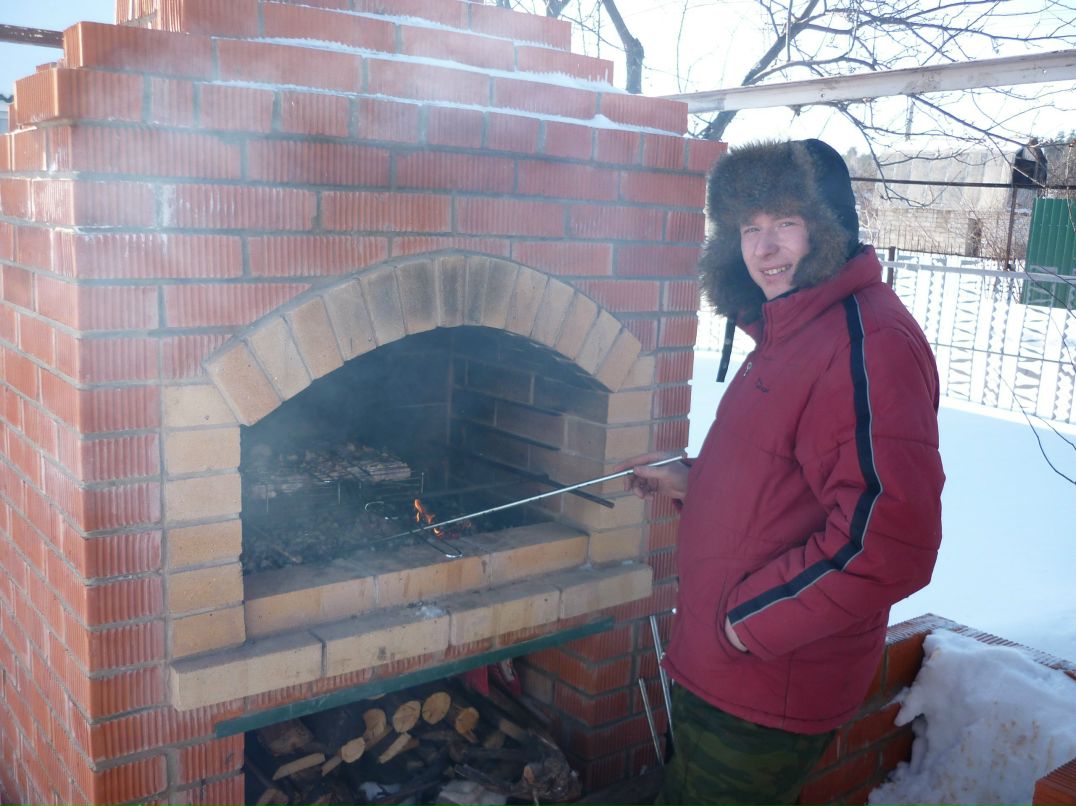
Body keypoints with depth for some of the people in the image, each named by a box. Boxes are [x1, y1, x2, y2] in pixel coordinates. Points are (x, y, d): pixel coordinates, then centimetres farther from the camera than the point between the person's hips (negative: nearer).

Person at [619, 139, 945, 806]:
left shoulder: (866, 343, -24)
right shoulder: (789, 331, 10)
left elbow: (889, 543, -31)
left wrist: (751, 620, -22)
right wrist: (690, 480, 9)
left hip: (774, 685, -10)